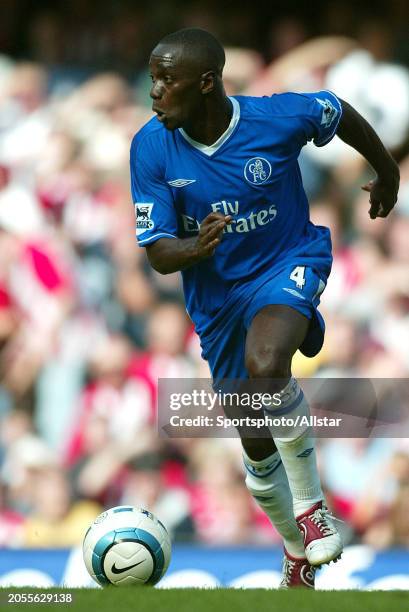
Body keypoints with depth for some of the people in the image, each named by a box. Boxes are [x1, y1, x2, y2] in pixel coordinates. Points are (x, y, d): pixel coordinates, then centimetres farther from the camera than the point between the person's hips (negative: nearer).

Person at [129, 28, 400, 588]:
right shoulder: (152, 148, -15)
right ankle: (299, 554, 39)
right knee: (257, 446, 13)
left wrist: (387, 175, 18)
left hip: (288, 266, -4)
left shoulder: (278, 119, -21)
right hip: (217, 298, 4)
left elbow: (340, 113, 2)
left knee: (265, 364, -36)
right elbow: (158, 253, -13)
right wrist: (197, 248, -36)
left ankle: (310, 504, -16)